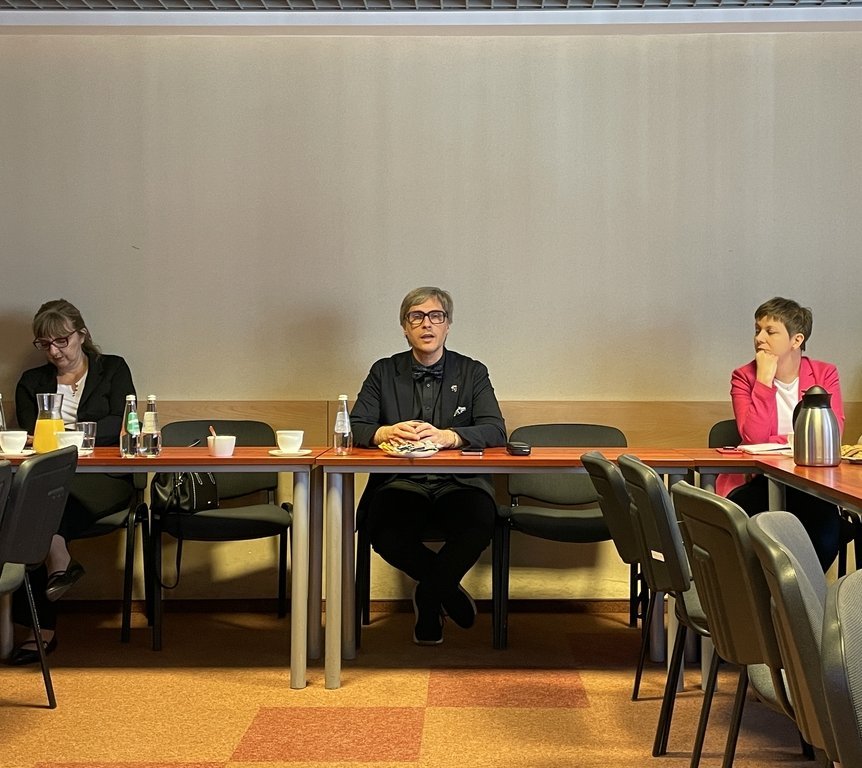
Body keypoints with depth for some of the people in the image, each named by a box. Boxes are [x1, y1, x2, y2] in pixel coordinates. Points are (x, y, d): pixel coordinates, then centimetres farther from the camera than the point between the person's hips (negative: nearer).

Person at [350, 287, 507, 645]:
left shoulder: (473, 373, 12)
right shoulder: (384, 372, 14)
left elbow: (495, 431, -3)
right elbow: (354, 428, 2)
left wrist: (446, 436, -23)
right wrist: (386, 433, -22)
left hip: (458, 483, 0)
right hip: (401, 482, 0)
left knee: (478, 525, -34)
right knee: (386, 533, -32)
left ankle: (428, 596, -5)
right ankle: (445, 589, -1)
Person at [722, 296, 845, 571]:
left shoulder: (825, 374, 5)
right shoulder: (745, 377, 2)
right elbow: (753, 438, -14)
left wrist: (773, 442, -13)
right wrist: (764, 379, -14)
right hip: (758, 483, 0)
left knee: (826, 535, -28)